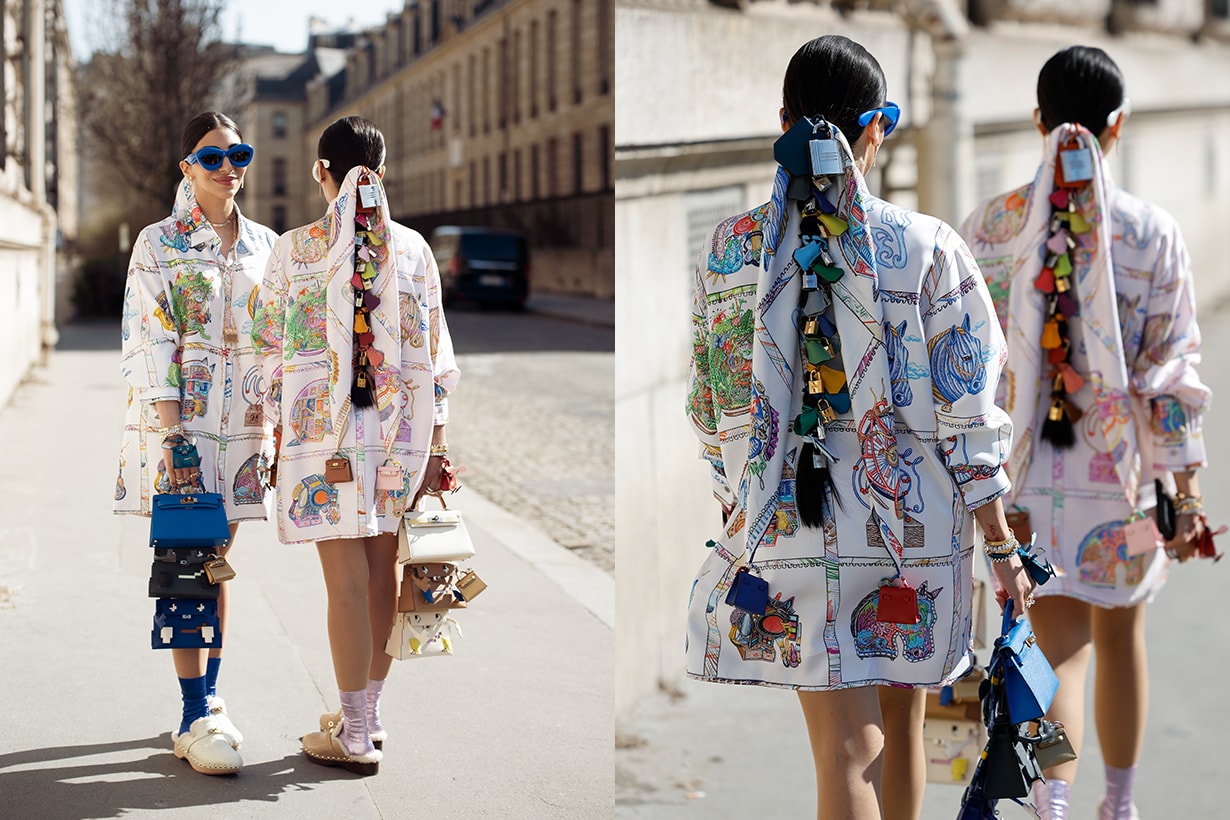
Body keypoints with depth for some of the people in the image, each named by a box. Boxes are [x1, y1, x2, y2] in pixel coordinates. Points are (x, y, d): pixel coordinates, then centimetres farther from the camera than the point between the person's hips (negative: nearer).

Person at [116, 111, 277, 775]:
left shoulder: (266, 245, 11)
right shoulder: (159, 243, -2)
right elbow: (146, 343, -8)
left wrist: (272, 405, 3)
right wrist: (172, 432, -16)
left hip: (242, 421, 4)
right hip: (177, 420, -4)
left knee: (218, 558, 9)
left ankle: (207, 698, 18)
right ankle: (195, 720, -4)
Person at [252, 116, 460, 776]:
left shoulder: (295, 248, -3)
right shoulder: (413, 247, 4)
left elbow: (271, 347, 3)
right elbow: (434, 354, 4)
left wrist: (278, 424, 14)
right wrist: (433, 443, 9)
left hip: (323, 420, -3)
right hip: (399, 423, 3)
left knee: (347, 578, -2)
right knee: (382, 569, 12)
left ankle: (354, 737, 2)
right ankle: (368, 713, 23)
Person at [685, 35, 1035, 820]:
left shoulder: (732, 249, -1)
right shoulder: (929, 248, -6)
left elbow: (713, 407, 6)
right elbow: (967, 413, -7)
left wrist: (735, 505, 20)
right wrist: (1002, 546, -1)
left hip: (790, 525, 0)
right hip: (914, 528, 0)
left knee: (847, 746, 0)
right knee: (900, 719, 20)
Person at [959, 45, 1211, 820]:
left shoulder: (991, 225, -4)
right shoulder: (1153, 231, -8)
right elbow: (1172, 372, -9)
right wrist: (1186, 493, -5)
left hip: (1025, 470, 1)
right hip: (1122, 468, 0)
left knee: (1057, 646, 8)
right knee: (1121, 635, 19)